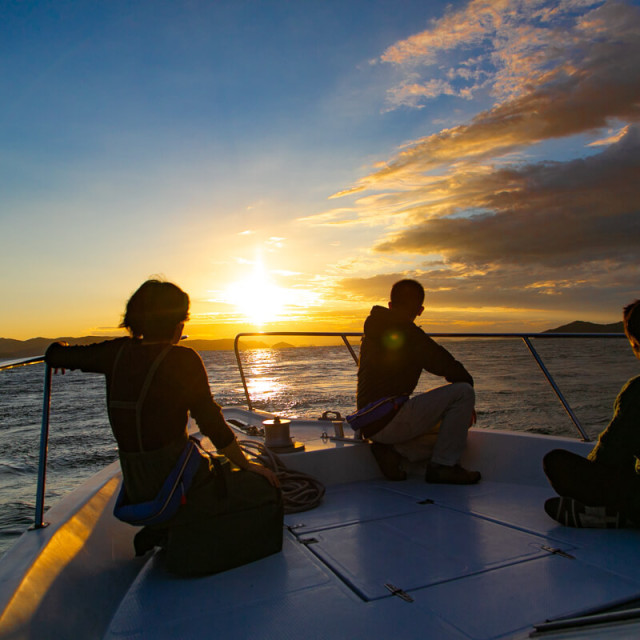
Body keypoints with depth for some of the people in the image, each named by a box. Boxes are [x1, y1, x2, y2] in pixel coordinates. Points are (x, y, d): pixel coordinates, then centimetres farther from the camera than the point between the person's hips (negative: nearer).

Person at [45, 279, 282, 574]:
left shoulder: (119, 352, 1)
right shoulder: (182, 359, -15)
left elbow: (55, 355, 15)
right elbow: (213, 424, -12)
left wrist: (61, 352, 39)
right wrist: (247, 465, 0)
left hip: (137, 494, 7)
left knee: (214, 465, 33)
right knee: (267, 484, 7)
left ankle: (159, 531, 22)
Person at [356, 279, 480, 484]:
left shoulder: (372, 333, 16)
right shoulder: (405, 332, -12)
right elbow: (448, 367, -10)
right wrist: (468, 383, 11)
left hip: (371, 425, 9)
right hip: (387, 421, -9)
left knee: (448, 433, 22)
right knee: (463, 392, -7)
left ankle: (393, 450, 4)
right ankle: (443, 465, -3)